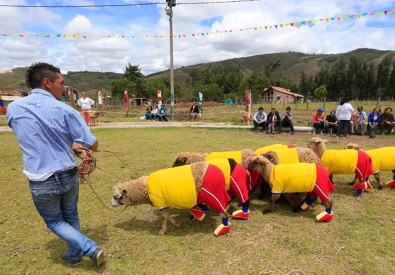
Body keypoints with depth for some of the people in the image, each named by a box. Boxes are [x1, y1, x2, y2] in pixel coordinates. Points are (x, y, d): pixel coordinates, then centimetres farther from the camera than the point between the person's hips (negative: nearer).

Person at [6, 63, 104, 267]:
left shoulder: (13, 108, -2)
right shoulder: (65, 110, -12)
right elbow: (93, 145, -11)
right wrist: (74, 145, 12)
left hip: (41, 181, 1)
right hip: (68, 176, 0)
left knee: (54, 221, 22)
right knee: (71, 216, 25)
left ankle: (91, 249, 11)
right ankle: (74, 254, 41)